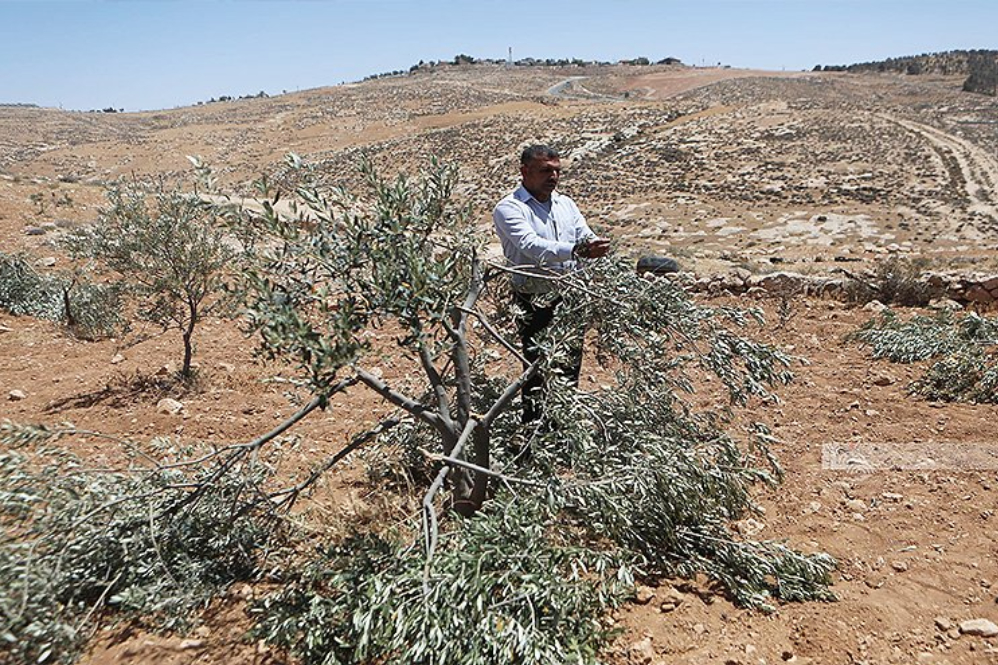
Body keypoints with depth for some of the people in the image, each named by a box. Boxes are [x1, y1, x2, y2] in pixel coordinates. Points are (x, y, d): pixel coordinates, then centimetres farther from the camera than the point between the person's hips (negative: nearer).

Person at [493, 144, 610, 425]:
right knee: (537, 370, -5)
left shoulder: (565, 204, 14)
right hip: (534, 303, -6)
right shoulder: (509, 209, -8)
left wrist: (596, 246, -20)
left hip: (572, 298, 6)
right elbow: (532, 246, -25)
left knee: (570, 369, 16)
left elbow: (586, 236, 5)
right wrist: (576, 250, -38)